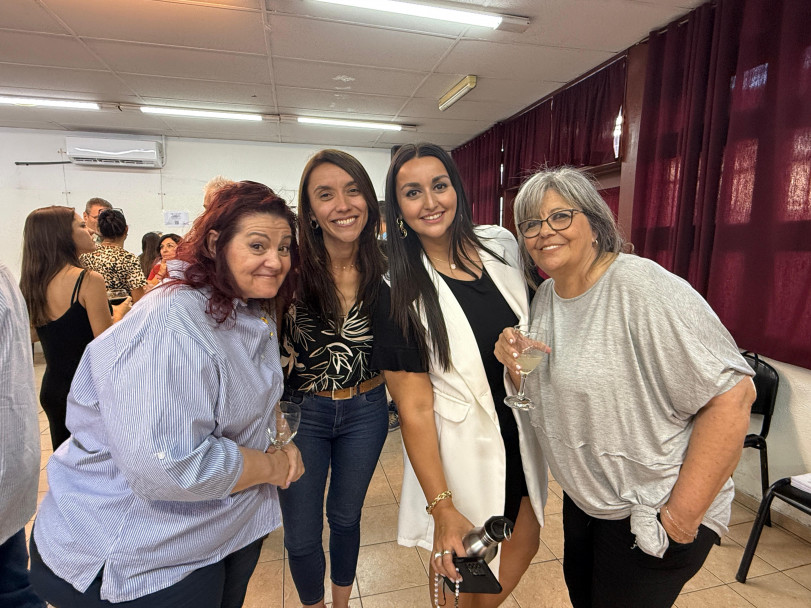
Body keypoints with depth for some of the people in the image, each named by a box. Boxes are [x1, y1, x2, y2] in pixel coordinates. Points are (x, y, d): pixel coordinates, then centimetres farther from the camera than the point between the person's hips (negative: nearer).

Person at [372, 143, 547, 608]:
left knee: (525, 545, 23)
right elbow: (414, 409, -17)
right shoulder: (401, 292, -17)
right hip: (459, 448, -4)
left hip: (522, 434, 5)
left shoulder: (502, 245, -5)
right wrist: (442, 507, -19)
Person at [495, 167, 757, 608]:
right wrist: (516, 367, -13)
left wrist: (682, 515, -21)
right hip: (583, 497, 7)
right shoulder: (544, 298, 0)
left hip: (652, 511, -7)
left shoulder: (643, 288, -24)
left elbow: (732, 395, -26)